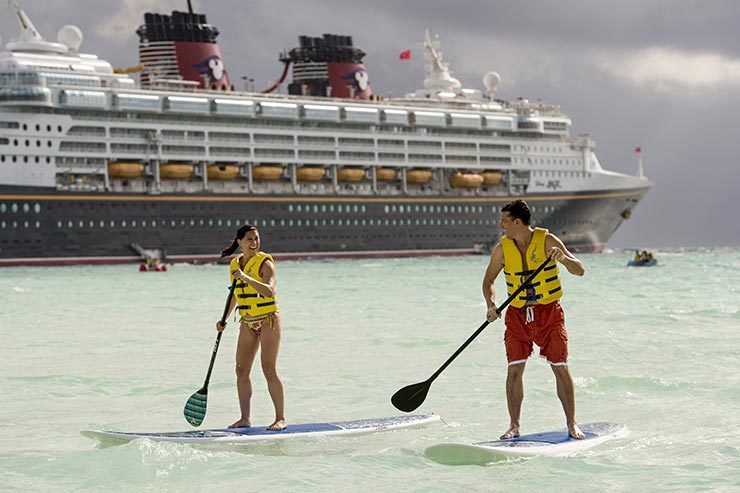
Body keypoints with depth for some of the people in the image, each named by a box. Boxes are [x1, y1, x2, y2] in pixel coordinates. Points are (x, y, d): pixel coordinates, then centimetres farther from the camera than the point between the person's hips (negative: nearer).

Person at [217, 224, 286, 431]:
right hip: (247, 323, 6)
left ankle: (281, 418, -2)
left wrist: (246, 278, -37)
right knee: (241, 371, 4)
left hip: (268, 320, -6)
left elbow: (269, 291, -29)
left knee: (269, 370, -9)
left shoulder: (265, 262, -12)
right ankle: (245, 418, 10)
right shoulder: (235, 264, 8)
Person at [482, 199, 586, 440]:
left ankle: (572, 424, 8)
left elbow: (579, 271, -12)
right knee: (514, 369, -5)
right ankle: (514, 425, 3)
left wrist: (563, 258, -33)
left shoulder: (547, 241, -10)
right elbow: (488, 281, 10)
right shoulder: (502, 248, -2)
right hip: (517, 314, 2)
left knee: (561, 368, -3)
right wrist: (491, 305, -8)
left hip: (549, 312, -2)